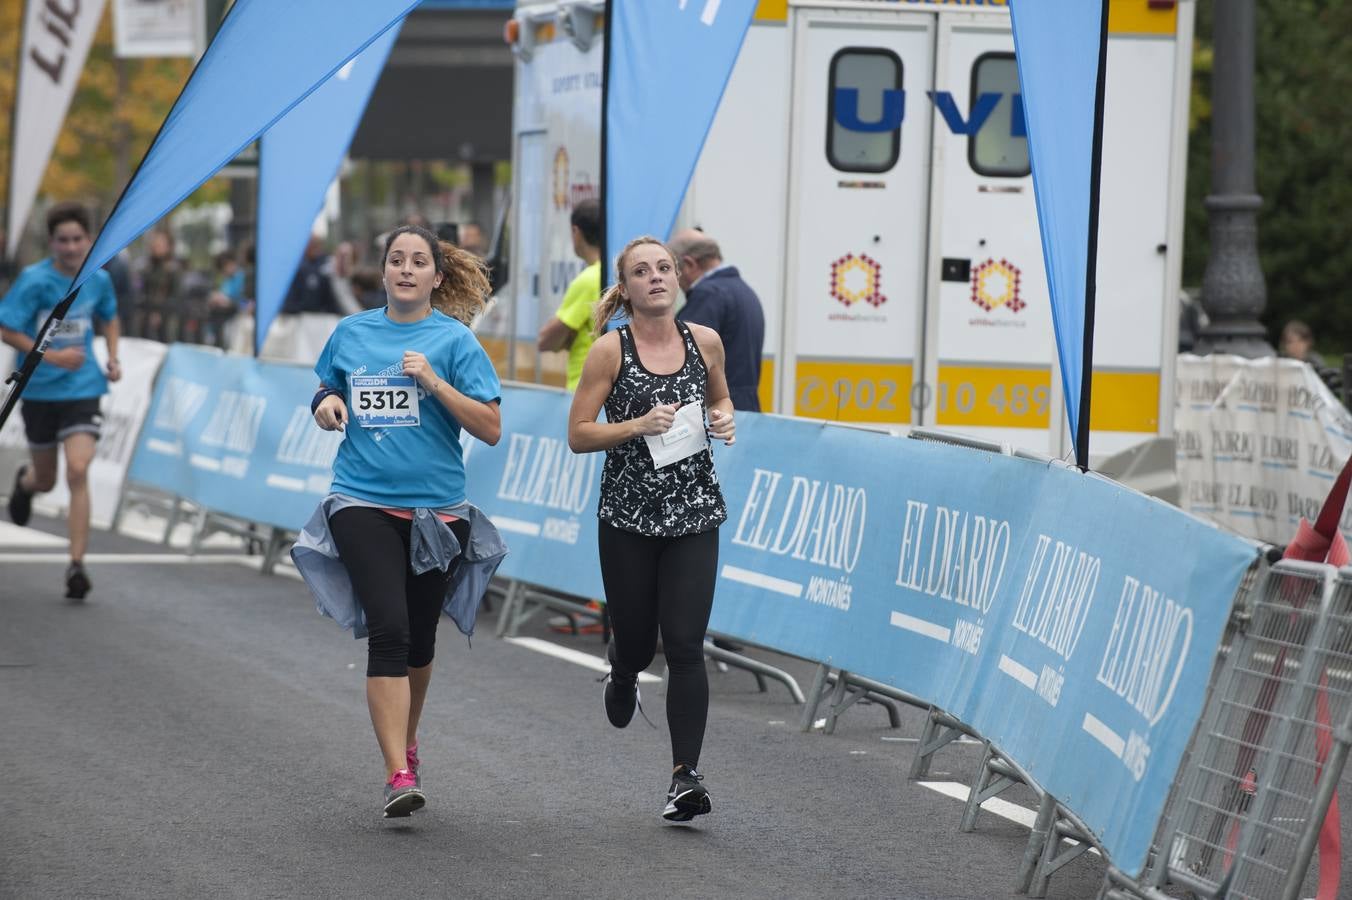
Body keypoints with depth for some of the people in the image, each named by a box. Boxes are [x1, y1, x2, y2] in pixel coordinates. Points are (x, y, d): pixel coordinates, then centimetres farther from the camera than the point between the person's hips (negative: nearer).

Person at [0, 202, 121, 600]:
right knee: (45, 481, 14)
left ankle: (77, 565, -12)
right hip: (39, 389, -1)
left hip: (82, 388, 1)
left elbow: (110, 318, 19)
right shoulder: (34, 281, -14)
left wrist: (113, 358, 3)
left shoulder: (98, 279, -2)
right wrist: (52, 356, -23)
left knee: (78, 472, -16)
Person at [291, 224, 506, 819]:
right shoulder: (351, 333, 7)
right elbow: (329, 394, 23)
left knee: (419, 640, 13)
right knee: (388, 631, -15)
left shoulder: (453, 340, -1)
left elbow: (491, 428, -7)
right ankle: (398, 776, -19)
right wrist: (327, 406, 0)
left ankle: (406, 743, 39)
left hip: (436, 510, 0)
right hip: (362, 503, 0)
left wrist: (434, 381, -17)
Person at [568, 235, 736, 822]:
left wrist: (724, 419, -1)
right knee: (636, 643, 10)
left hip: (693, 512, 1)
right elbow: (578, 435, -6)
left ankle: (686, 775, -6)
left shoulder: (704, 341, 2)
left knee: (685, 647, -9)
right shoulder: (610, 351, -7)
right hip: (628, 514, -1)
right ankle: (621, 669, 49)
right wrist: (638, 425, -20)